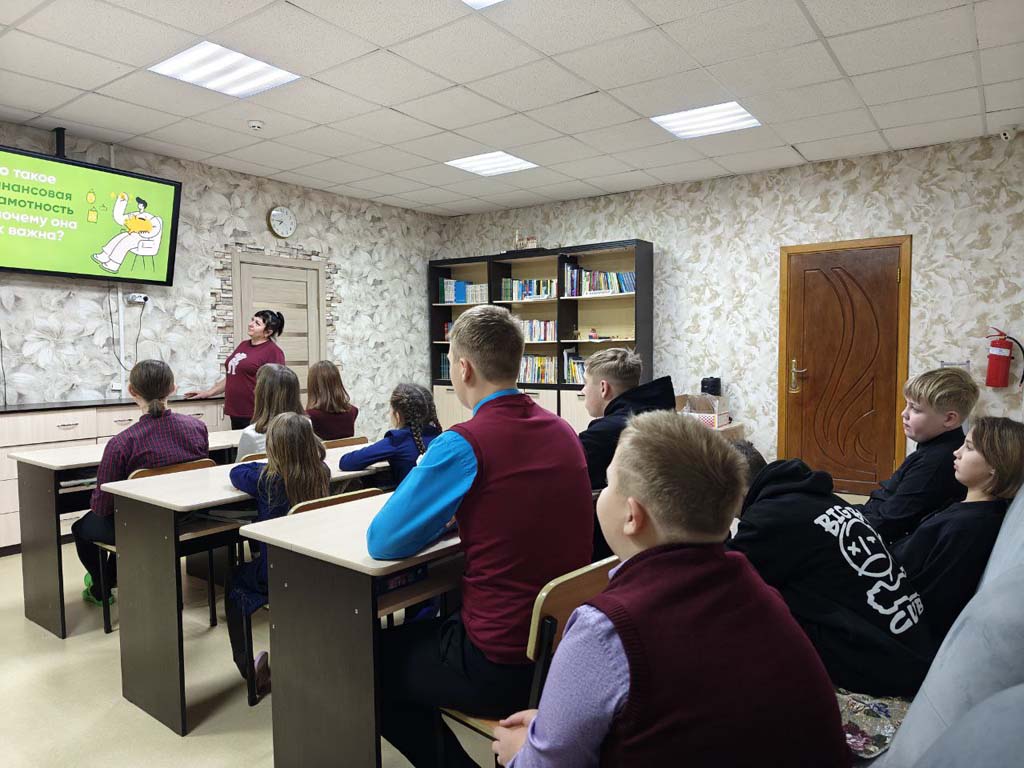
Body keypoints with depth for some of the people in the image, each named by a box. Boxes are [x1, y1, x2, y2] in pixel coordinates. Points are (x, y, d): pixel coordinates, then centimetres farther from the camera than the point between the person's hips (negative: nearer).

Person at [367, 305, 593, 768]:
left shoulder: (464, 443, -21)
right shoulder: (562, 431, 1)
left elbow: (382, 542, -13)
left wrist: (439, 517, 4)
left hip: (504, 667, -7)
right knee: (422, 628, 31)